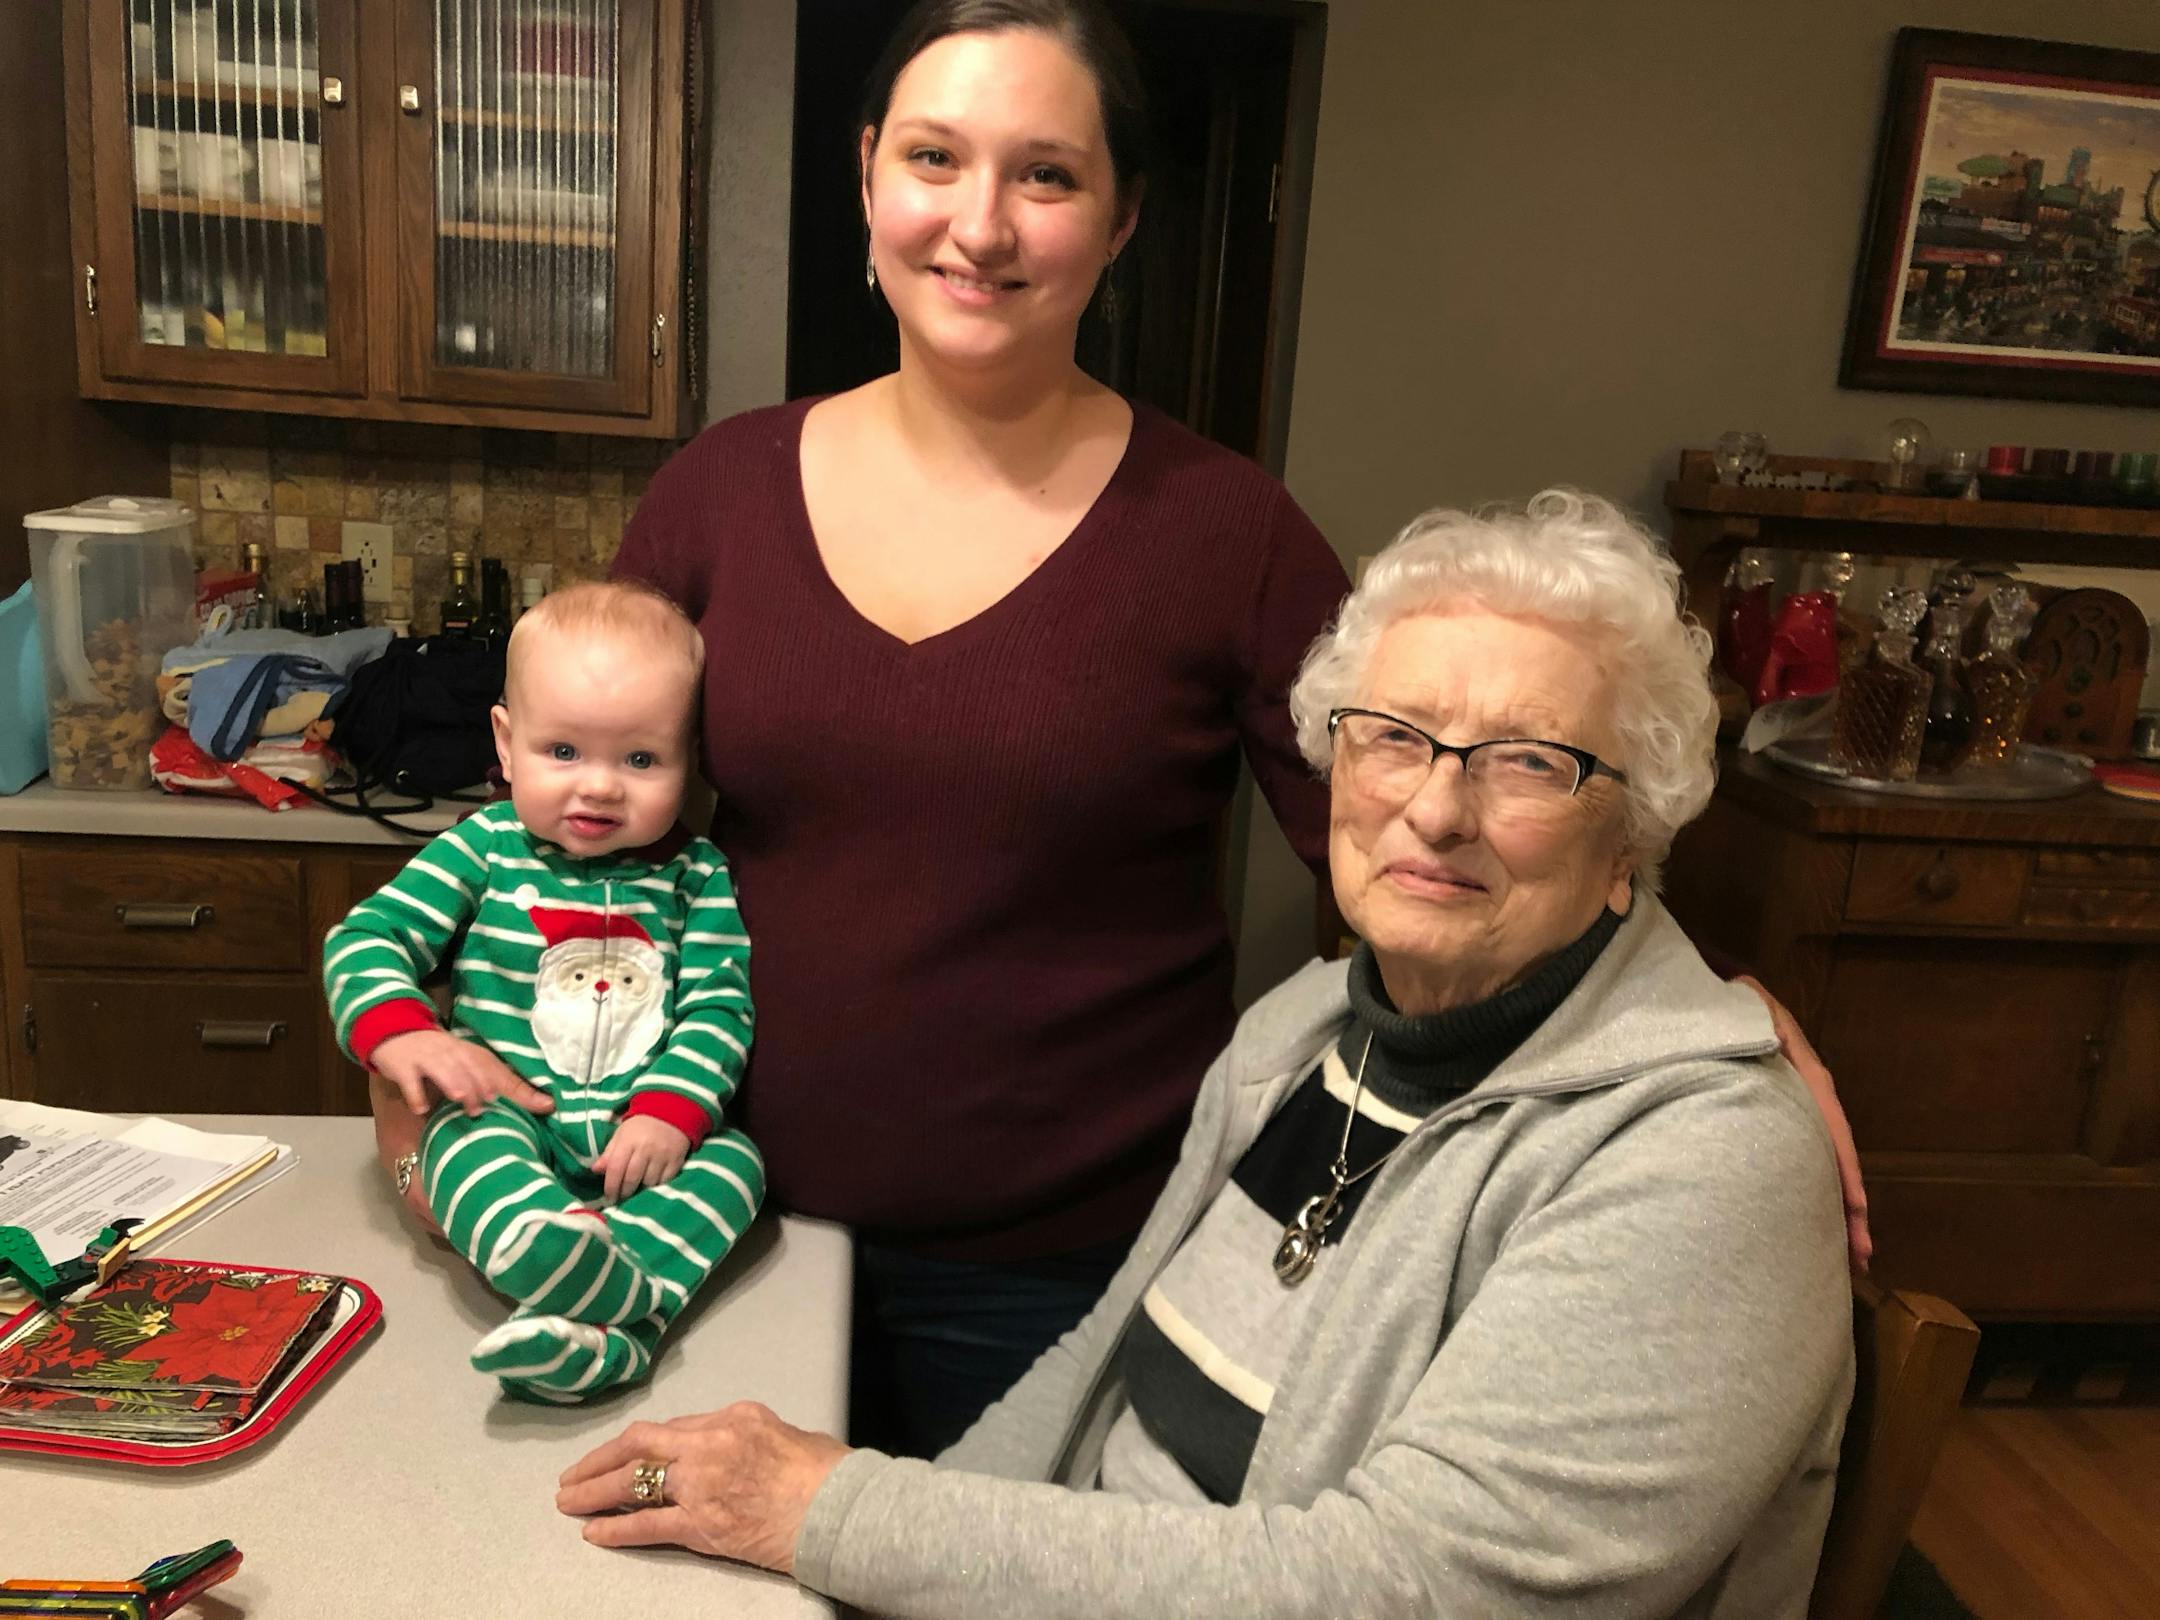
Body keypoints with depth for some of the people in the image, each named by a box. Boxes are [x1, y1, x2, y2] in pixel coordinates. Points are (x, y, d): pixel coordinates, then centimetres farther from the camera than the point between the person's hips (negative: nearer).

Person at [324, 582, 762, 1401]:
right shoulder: (482, 850, 2)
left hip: (642, 1136, 1)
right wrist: (401, 1037, -20)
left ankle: (608, 1325, -47)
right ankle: (554, 1256, -60)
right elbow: (365, 938, 0)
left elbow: (719, 1005, -2)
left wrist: (668, 1113, -19)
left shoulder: (697, 877, 4)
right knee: (468, 1136, -32)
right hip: (509, 1119, -1)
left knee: (732, 1158, -25)